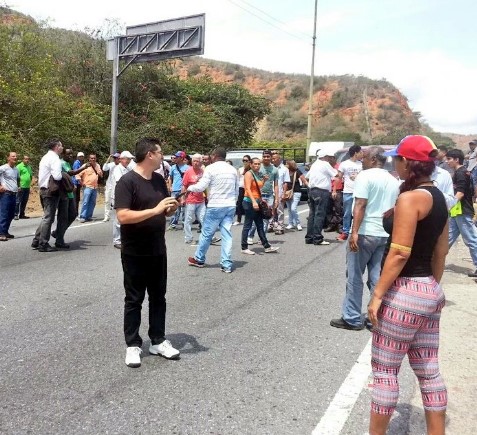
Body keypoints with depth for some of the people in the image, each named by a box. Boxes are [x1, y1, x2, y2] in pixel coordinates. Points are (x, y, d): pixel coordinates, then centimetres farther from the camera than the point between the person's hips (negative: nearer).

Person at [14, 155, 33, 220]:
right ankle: (16, 214, -3)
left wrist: (31, 177, 7)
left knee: (24, 202, 11)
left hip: (27, 187, 7)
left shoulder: (29, 166, 16)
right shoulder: (19, 166, -7)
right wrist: (18, 186, -16)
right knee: (18, 201, -5)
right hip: (21, 187, -7)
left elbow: (31, 174, 29)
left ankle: (22, 214, 18)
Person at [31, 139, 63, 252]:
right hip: (51, 191, -10)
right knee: (48, 218, -4)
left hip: (44, 189, 10)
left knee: (46, 217, 17)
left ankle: (36, 241, 19)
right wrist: (62, 175, -4)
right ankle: (43, 245, 0)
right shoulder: (54, 158, -13)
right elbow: (57, 176, -24)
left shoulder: (45, 157, 17)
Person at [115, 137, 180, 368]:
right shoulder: (127, 181, -15)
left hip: (158, 251, 7)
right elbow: (123, 217, -24)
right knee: (134, 300, 6)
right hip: (135, 253, -7)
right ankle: (133, 345, 19)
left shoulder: (159, 180, 7)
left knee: (158, 297, 14)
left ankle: (158, 341, 26)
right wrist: (155, 210, -27)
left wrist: (172, 207, -7)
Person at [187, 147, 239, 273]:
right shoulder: (233, 169, 11)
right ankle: (227, 264, 3)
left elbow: (201, 187, -8)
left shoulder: (211, 168, -7)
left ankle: (199, 259, 24)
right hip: (230, 206, 5)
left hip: (215, 206, -5)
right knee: (227, 235, 5)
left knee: (206, 233, 9)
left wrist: (190, 188, 11)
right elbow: (237, 190, 16)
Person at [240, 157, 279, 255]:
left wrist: (264, 180, 8)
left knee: (260, 225, 11)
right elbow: (248, 189, -21)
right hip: (249, 202, -9)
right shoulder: (249, 174, -10)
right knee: (247, 225, -3)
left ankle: (266, 246, 15)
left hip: (257, 202, 9)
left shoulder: (258, 174, 15)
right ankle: (244, 248, 4)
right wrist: (253, 201, -31)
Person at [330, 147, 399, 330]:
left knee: (355, 277, 3)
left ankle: (352, 318, 8)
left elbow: (360, 205, -18)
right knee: (378, 279, 11)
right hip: (385, 234, 7)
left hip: (364, 233, -7)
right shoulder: (394, 181, 14)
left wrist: (354, 232, -22)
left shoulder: (365, 175, -8)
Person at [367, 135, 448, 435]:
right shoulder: (438, 197, 11)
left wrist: (378, 294, -17)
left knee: (384, 370, 5)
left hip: (405, 292, -9)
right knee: (429, 370, 17)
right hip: (430, 291, 9)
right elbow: (440, 251, 16)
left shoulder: (410, 197, -17)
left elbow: (400, 253, -22)